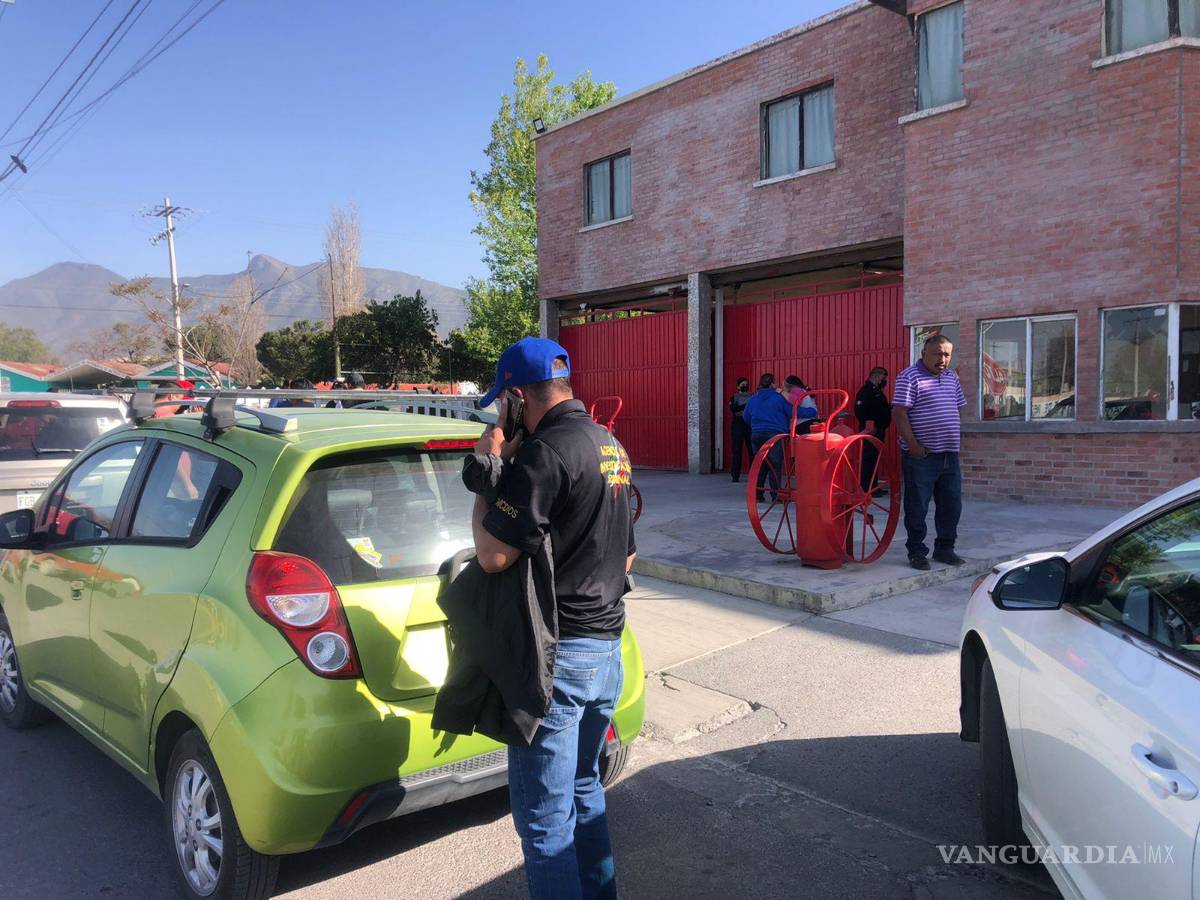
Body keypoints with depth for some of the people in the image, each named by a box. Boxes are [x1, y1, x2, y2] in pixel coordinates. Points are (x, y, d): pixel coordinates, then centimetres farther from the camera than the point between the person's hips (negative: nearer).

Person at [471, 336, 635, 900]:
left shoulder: (545, 451, -18)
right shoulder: (611, 448, 12)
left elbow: (493, 554, -20)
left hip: (557, 654, -9)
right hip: (607, 646, 9)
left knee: (544, 818, 3)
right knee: (583, 791, 24)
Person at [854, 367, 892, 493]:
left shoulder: (876, 390, 18)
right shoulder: (866, 390, -15)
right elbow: (860, 410, -25)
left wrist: (890, 407, 6)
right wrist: (869, 426, -25)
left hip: (878, 431, 10)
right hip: (871, 431, -10)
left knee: (873, 459, 14)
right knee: (869, 459, -7)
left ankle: (872, 487, 21)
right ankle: (866, 489, -4)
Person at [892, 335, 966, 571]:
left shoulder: (951, 377, 14)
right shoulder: (910, 377, -9)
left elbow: (957, 409, 23)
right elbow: (900, 413, -14)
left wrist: (955, 440, 13)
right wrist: (913, 446, -18)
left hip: (949, 454, 7)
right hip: (921, 455, -7)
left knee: (951, 505, 12)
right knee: (917, 507, 1)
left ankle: (944, 548, 25)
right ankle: (917, 553, 10)